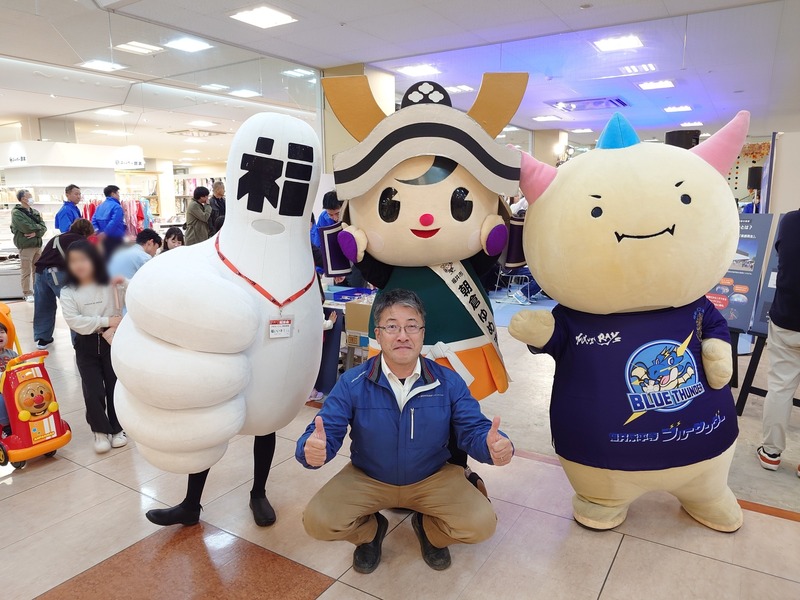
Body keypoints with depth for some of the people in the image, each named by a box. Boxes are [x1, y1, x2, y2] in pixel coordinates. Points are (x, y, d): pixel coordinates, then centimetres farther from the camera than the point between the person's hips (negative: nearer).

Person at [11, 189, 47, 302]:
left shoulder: (35, 212, 14)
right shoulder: (16, 213, -5)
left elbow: (44, 228, 5)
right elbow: (26, 228, -17)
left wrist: (36, 233, -14)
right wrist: (38, 226, -1)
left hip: (38, 244, 6)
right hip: (25, 245, -6)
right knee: (27, 272, -4)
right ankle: (28, 294, 1)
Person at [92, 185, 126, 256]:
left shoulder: (100, 206, 13)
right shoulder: (116, 207, -13)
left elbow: (94, 220, 6)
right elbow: (114, 223, -24)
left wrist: (97, 231, -3)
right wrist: (105, 233, -19)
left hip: (104, 239, 8)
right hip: (115, 239, -8)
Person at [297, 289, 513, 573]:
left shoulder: (448, 382, -14)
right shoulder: (352, 383, -16)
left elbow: (473, 429, -14)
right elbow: (326, 432, -18)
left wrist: (494, 445, -39)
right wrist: (313, 448, -44)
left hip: (433, 478, 1)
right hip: (367, 479, 0)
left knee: (481, 524, -20)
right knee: (317, 521, -21)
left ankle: (430, 530, 16)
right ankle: (370, 531, 15)